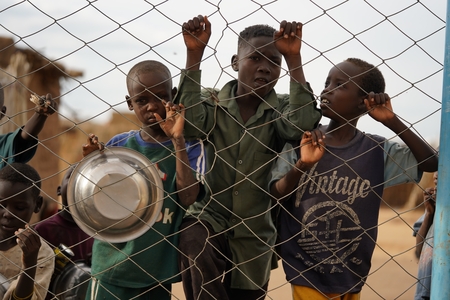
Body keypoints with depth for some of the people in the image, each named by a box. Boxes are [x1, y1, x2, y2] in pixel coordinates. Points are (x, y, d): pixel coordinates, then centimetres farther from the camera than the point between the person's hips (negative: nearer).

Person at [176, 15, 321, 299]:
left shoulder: (282, 109, -1)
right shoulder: (213, 101, -2)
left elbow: (302, 124, -24)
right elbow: (188, 122, -24)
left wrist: (294, 58, -29)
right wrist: (194, 53, -29)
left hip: (254, 232, 2)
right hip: (209, 217, -2)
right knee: (195, 243, -35)